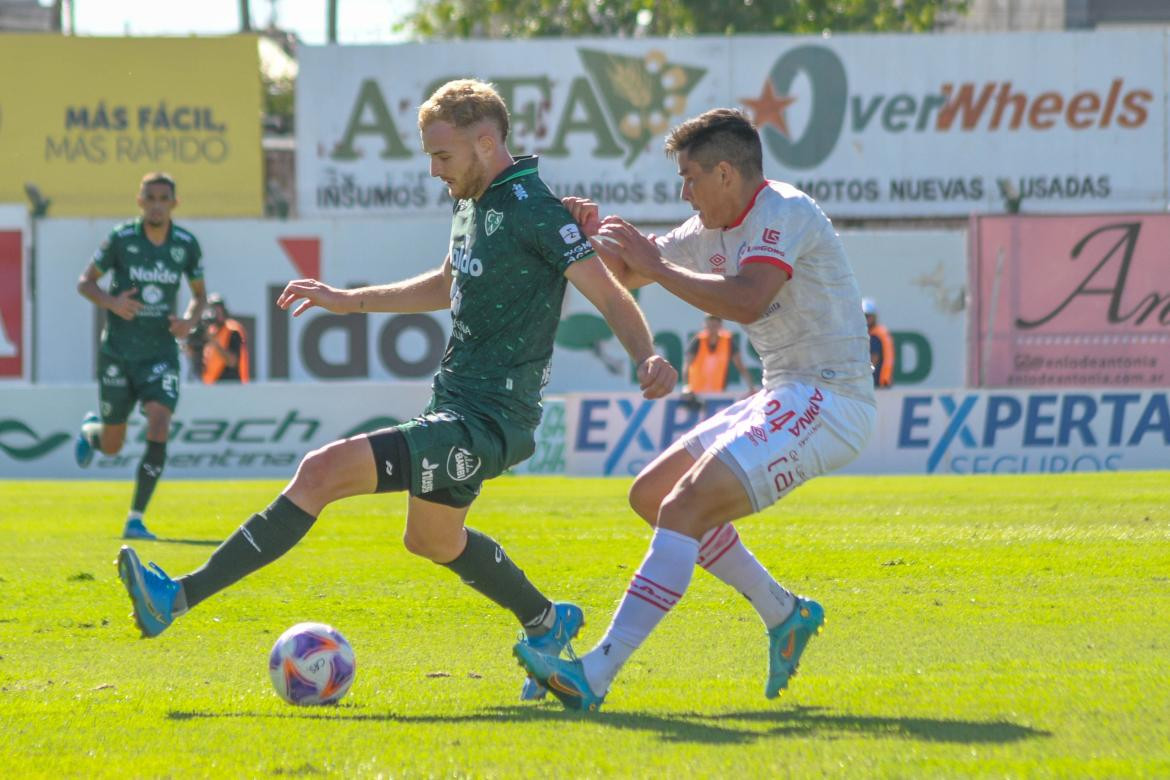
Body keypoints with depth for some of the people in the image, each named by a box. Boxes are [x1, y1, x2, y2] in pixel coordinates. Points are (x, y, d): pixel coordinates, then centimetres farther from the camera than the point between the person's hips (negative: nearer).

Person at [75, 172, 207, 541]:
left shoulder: (186, 244, -2)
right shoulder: (121, 238, -8)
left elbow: (199, 293, 13)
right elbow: (84, 282, -1)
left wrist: (189, 320, -9)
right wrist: (111, 302, -21)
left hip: (160, 354, 1)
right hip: (117, 353, -1)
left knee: (159, 430, -21)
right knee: (112, 446, 8)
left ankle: (135, 520, -12)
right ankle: (90, 429, 48)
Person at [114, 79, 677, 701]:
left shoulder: (532, 210, -17)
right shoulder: (471, 201, 10)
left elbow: (611, 297, -19)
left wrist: (646, 357, -38)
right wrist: (351, 301, 25)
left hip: (482, 427, -10)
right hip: (453, 406, 10)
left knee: (324, 470, -22)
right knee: (432, 541, 31)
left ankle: (178, 597, -24)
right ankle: (548, 625, 50)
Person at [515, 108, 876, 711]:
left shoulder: (784, 213, -14)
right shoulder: (715, 230, 15)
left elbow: (746, 302, -31)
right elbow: (630, 275, 25)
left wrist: (657, 265, -23)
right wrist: (597, 235, 4)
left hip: (825, 402, -10)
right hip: (782, 400, 10)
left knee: (683, 508, -21)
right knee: (651, 495, 12)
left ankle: (595, 674, -29)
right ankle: (784, 615, 18)